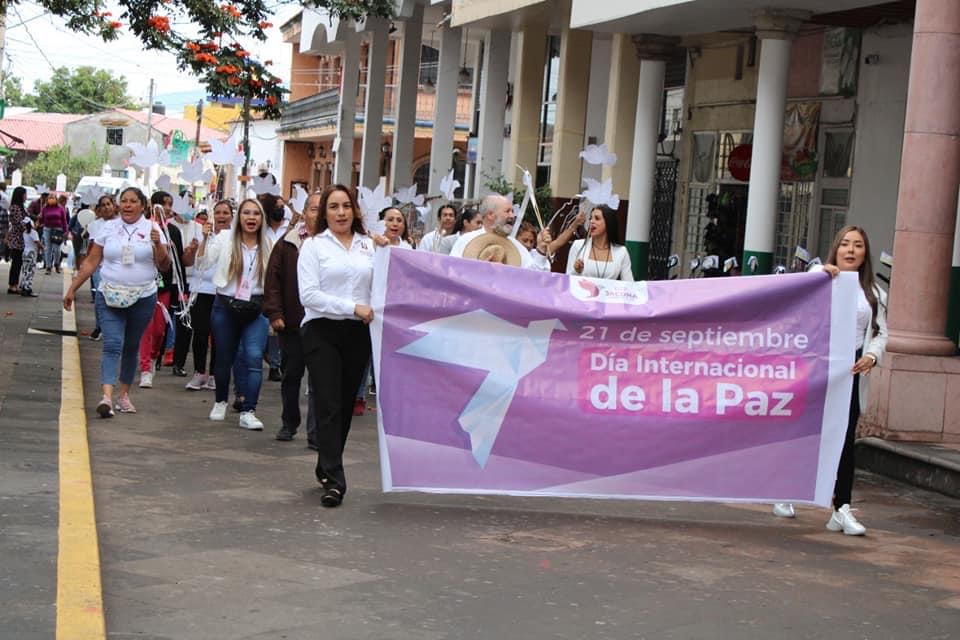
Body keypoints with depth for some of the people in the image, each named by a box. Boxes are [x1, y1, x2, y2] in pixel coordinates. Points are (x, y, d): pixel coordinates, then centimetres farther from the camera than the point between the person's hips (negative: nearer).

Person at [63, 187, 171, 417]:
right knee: (112, 345, -13)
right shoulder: (108, 228, 4)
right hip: (111, 296, -1)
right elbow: (91, 262, 7)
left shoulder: (152, 229, 2)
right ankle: (107, 397, -23)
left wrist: (158, 245, -19)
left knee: (131, 347, 10)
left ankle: (124, 395, 21)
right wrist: (72, 288, 5)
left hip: (142, 298, 1)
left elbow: (164, 266, -1)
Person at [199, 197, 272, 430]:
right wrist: (205, 238, -17)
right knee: (224, 357, 12)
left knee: (254, 358, -14)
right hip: (226, 306, 0)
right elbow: (204, 261, -4)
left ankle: (248, 412, -12)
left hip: (256, 309, 0)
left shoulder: (268, 245, 5)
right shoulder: (225, 239, 1)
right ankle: (221, 402, 35)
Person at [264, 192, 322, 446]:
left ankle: (315, 434, 0)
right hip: (291, 322, 2)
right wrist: (274, 313, -3)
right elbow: (273, 279, 3)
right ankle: (289, 424, 32)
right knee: (291, 375, 16)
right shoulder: (288, 243, 4)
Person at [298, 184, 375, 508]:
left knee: (346, 405, 10)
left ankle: (327, 469, 25)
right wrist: (352, 307, -14)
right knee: (329, 405, -8)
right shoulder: (314, 245, 1)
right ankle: (334, 480, -8)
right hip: (322, 331, -3)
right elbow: (309, 295, -9)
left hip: (357, 333, 4)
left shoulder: (369, 245, 10)